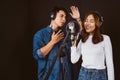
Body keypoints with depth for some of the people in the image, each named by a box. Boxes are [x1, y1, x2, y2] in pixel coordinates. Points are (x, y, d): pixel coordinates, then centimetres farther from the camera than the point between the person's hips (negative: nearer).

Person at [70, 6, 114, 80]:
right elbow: (74, 60, -1)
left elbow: (109, 63, -5)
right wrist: (74, 42, -4)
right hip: (83, 74, 4)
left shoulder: (105, 38, -6)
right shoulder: (82, 39, 7)